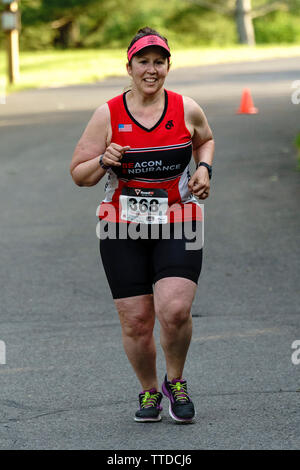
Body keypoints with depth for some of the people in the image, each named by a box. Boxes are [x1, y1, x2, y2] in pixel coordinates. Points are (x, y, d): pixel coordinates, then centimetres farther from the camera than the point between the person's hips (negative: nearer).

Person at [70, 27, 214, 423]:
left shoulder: (187, 109, 3)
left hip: (178, 226, 0)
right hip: (122, 228, 0)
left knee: (174, 310, -18)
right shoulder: (108, 115, -1)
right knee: (135, 322, 1)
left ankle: (175, 382, 10)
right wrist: (103, 162, -16)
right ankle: (149, 391, 27)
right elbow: (78, 175, 5)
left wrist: (204, 168, 6)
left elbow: (206, 140, 26)